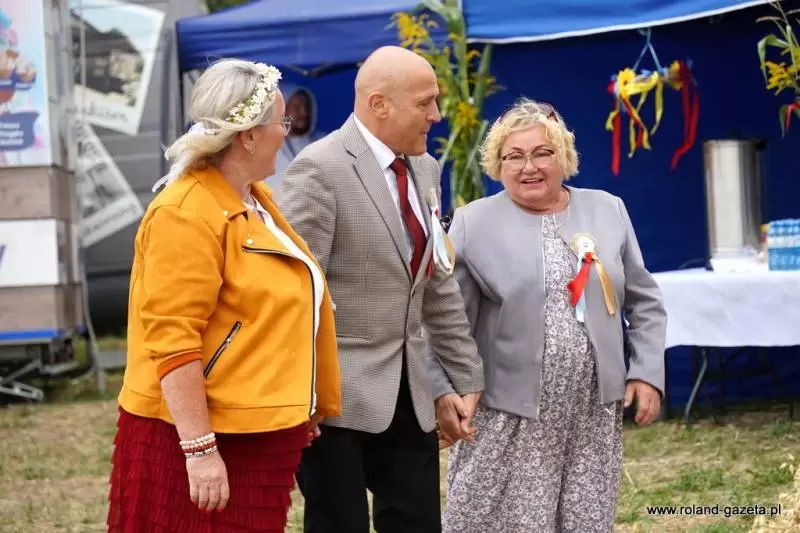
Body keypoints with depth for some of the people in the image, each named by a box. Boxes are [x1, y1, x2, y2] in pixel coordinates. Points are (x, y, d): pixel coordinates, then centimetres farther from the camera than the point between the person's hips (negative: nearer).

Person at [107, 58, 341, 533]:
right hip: (203, 439, -9)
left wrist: (299, 413, 21)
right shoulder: (187, 214, -17)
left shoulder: (256, 198, 12)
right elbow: (172, 342, -22)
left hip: (258, 436, 9)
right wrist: (199, 449, -24)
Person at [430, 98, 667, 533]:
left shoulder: (608, 211, 9)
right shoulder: (473, 222, 0)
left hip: (594, 416, 3)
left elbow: (644, 302, 13)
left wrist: (647, 373, 4)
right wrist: (446, 393, -10)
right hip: (507, 417, -3)